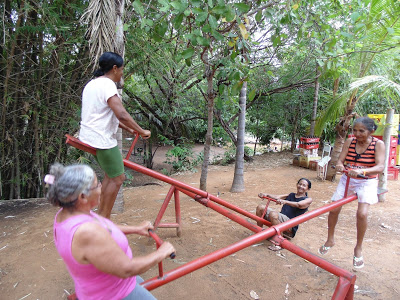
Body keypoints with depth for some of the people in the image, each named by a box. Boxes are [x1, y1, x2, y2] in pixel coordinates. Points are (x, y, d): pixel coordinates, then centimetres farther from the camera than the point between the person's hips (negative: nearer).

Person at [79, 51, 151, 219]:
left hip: (89, 136, 10)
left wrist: (129, 129, 18)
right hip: (102, 139, -10)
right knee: (117, 178, 1)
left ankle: (101, 216, 28)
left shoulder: (92, 83, 16)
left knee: (110, 174, 20)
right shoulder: (107, 84, -16)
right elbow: (121, 114, -28)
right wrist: (142, 131, -18)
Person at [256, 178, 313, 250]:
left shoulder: (308, 200, 5)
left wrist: (285, 201, -36)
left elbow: (299, 205, -19)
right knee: (261, 207, -9)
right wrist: (266, 195, -15)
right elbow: (277, 197, 5)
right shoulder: (290, 195, 22)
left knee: (273, 214, -34)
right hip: (280, 217, 6)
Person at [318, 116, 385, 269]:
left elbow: (380, 167, -23)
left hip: (367, 182, -3)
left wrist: (362, 171, -42)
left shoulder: (378, 144, -11)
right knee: (334, 209, -2)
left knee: (362, 213, -20)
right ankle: (330, 240, 23)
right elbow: (340, 160, -7)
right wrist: (340, 165, -32)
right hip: (347, 180, 3)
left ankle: (358, 248, 5)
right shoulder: (350, 141, -3)